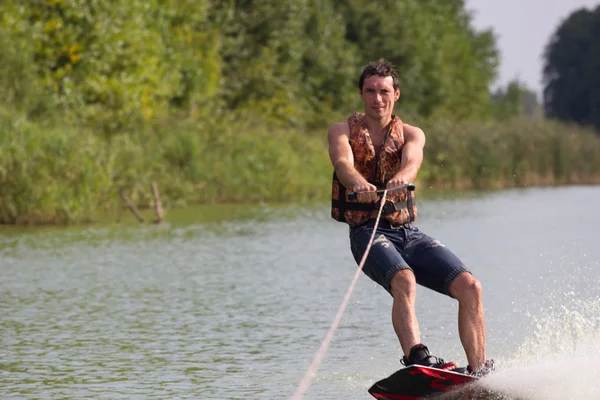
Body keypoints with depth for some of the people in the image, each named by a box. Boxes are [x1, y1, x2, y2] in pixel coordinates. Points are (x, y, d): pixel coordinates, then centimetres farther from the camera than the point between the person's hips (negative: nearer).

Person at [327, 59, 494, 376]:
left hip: (409, 233, 4)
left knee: (469, 287, -13)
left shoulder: (411, 134, 11)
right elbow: (343, 163, -17)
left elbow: (412, 159, -13)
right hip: (368, 233, -4)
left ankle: (479, 373, -9)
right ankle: (417, 358, -51)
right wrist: (359, 184, -41)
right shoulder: (342, 131, 6)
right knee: (404, 281, -35)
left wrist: (402, 177, -39)